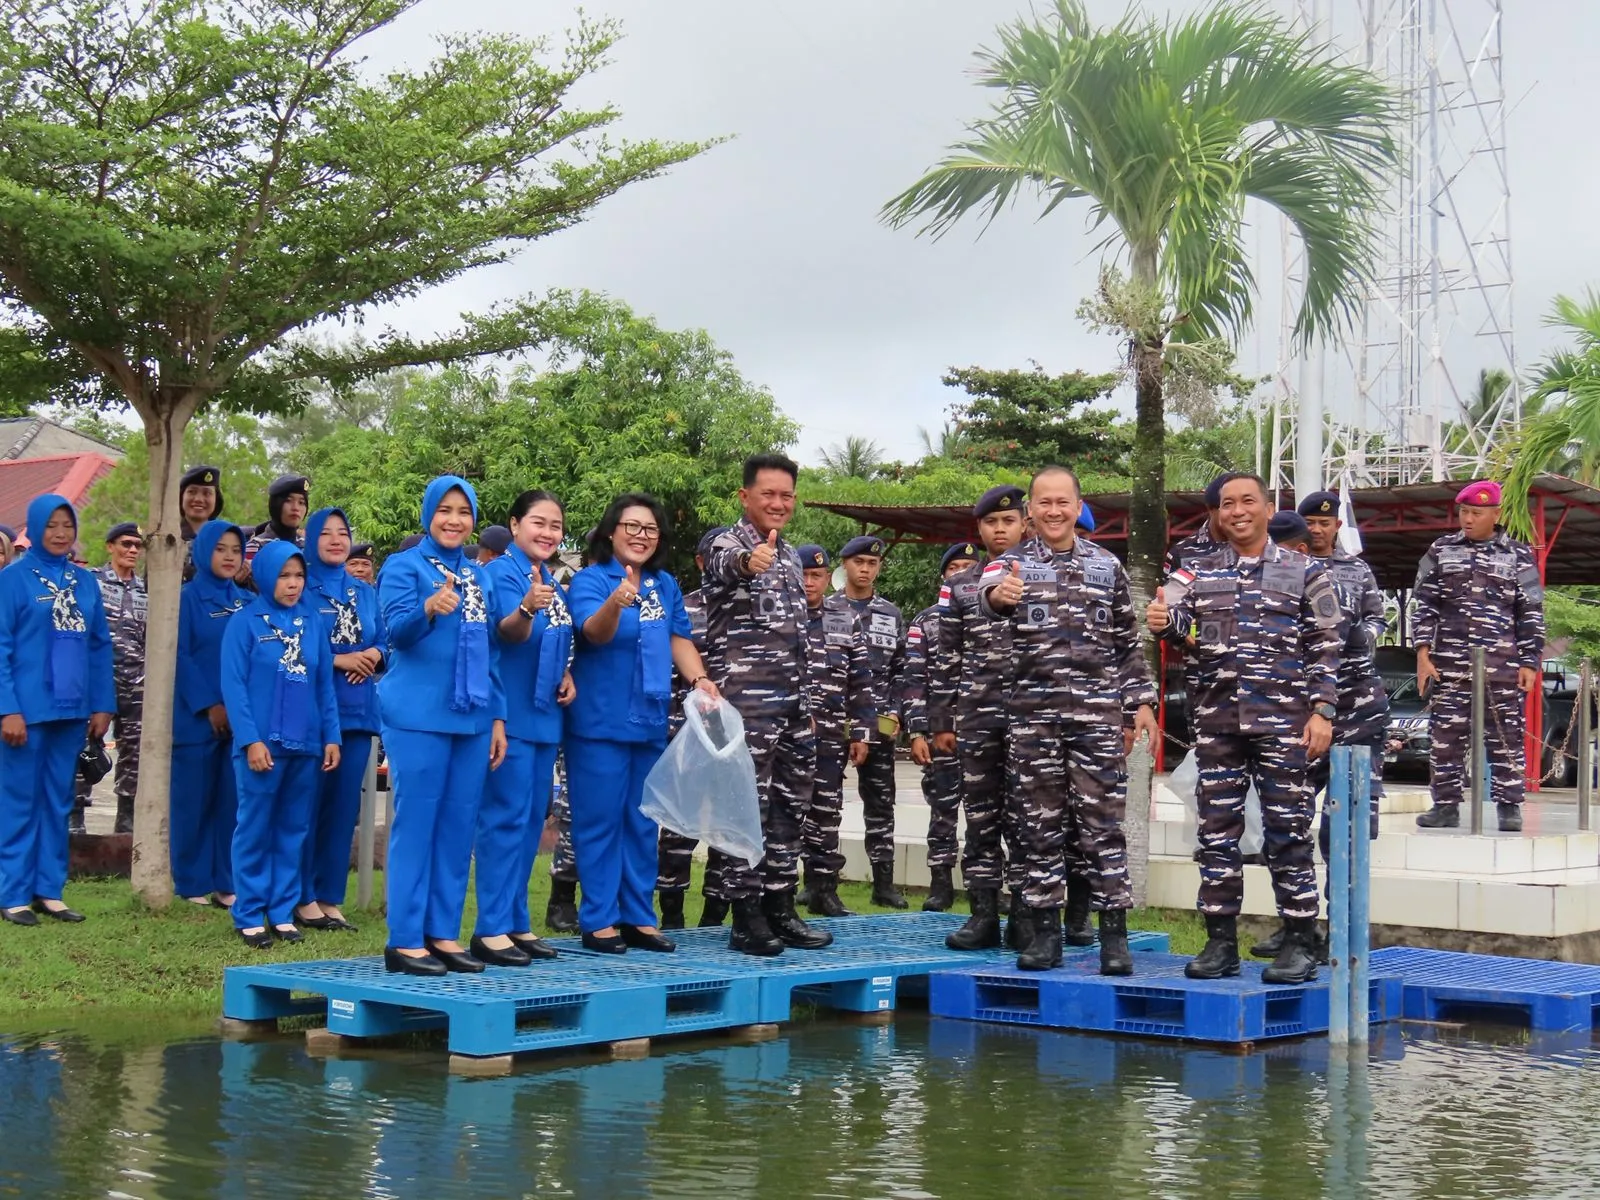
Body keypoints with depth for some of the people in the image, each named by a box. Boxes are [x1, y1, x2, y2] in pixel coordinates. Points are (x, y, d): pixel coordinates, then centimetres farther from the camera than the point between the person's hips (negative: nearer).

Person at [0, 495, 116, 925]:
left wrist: (102, 705, 6)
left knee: (58, 801, 10)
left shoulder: (85, 581, 10)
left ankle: (49, 890, 17)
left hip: (71, 710, 5)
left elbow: (100, 646, 12)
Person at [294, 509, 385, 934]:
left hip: (357, 711, 5)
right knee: (307, 803, -5)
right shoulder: (300, 588, 1)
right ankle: (303, 897, 3)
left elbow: (385, 642, 15)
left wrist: (373, 655, -6)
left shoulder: (365, 592, 17)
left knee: (345, 805, 5)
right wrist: (338, 660, -13)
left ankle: (331, 897, 12)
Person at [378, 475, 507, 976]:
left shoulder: (479, 577, 16)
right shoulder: (404, 566, -1)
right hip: (417, 716, -6)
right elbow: (396, 629, -16)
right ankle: (405, 940, 0)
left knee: (458, 828, 8)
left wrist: (498, 716, 14)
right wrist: (429, 609, -36)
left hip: (472, 719, 6)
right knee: (415, 826, -4)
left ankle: (443, 933, 15)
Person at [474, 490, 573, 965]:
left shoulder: (553, 582, 13)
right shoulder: (501, 572, -11)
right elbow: (508, 632, -27)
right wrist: (527, 608, -47)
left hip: (545, 716, 9)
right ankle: (491, 929, -4)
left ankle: (517, 922, 19)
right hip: (510, 715, -8)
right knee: (506, 818, -8)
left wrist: (567, 675, 6)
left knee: (532, 820, 12)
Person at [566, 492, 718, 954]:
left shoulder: (665, 586, 11)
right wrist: (615, 603, -45)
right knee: (600, 820, -2)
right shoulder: (590, 579, -8)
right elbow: (593, 631, -24)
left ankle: (639, 917, 21)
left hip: (650, 722, 6)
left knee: (643, 822, 12)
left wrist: (698, 679, -8)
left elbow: (679, 638, 11)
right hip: (600, 722, -6)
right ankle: (599, 921, 5)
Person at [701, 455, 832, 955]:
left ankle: (780, 909, 19)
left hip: (793, 703, 8)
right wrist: (749, 561, -58)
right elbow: (726, 563, -34)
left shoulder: (788, 555, 17)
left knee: (789, 807, 11)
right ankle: (746, 918, -1)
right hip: (746, 702, -8)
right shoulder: (729, 546, -6)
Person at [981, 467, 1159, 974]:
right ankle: (1044, 933, 12)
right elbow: (989, 588, -21)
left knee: (1103, 825, -1)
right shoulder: (1013, 563, 4)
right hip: (1032, 715, 0)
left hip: (1098, 715, 0)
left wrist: (1141, 702, 6)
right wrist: (997, 593, -44)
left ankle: (1114, 935, 4)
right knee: (1040, 825, 4)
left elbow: (1129, 643, 14)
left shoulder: (1107, 566, 10)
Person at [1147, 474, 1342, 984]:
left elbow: (1325, 648, 2)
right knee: (1217, 832, 5)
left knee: (1287, 832, -1)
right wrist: (1162, 620, -25)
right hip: (1217, 719, 3)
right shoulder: (1199, 573, 12)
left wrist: (1323, 711, -7)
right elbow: (1175, 617, -1)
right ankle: (1220, 941, 13)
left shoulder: (1305, 571, 5)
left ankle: (1299, 944, 6)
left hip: (1282, 719, -3)